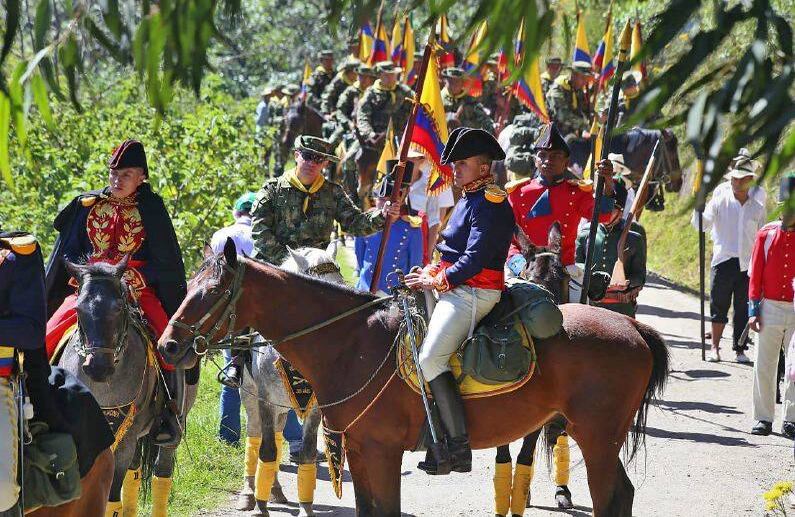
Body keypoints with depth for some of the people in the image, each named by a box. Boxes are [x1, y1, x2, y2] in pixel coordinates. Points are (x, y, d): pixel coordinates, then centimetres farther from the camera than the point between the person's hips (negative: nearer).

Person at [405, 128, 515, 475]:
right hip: (455, 290, 11)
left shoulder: (490, 203, -14)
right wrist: (431, 271, 10)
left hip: (473, 292, -11)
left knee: (430, 358, -23)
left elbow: (476, 258, -21)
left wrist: (438, 281, -20)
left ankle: (458, 446, -24)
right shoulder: (469, 198, 18)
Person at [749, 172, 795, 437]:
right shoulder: (766, 234, 2)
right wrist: (754, 310, -1)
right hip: (770, 308, 1)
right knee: (764, 367, 3)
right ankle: (763, 418, 12)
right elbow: (755, 274, 4)